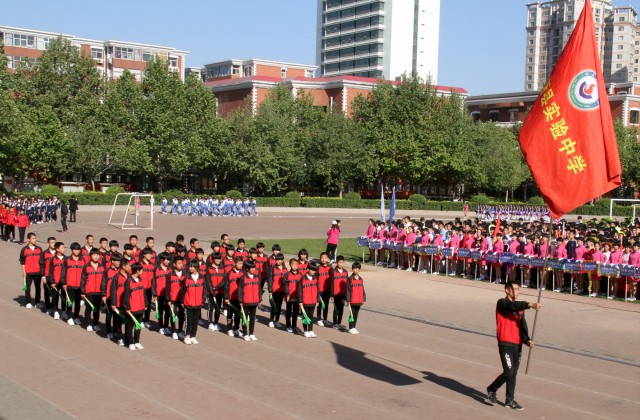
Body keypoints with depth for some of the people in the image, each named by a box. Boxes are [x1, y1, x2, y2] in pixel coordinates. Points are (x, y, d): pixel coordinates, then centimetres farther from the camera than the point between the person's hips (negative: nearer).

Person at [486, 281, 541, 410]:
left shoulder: (520, 308, 13)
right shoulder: (502, 303, -7)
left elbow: (523, 325, 4)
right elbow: (513, 306, -29)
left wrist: (527, 340, -12)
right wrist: (529, 305, -43)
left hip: (517, 344, 7)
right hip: (505, 343, -7)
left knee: (514, 373, 10)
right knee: (509, 372, -11)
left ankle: (510, 400, 20)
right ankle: (491, 390, 13)